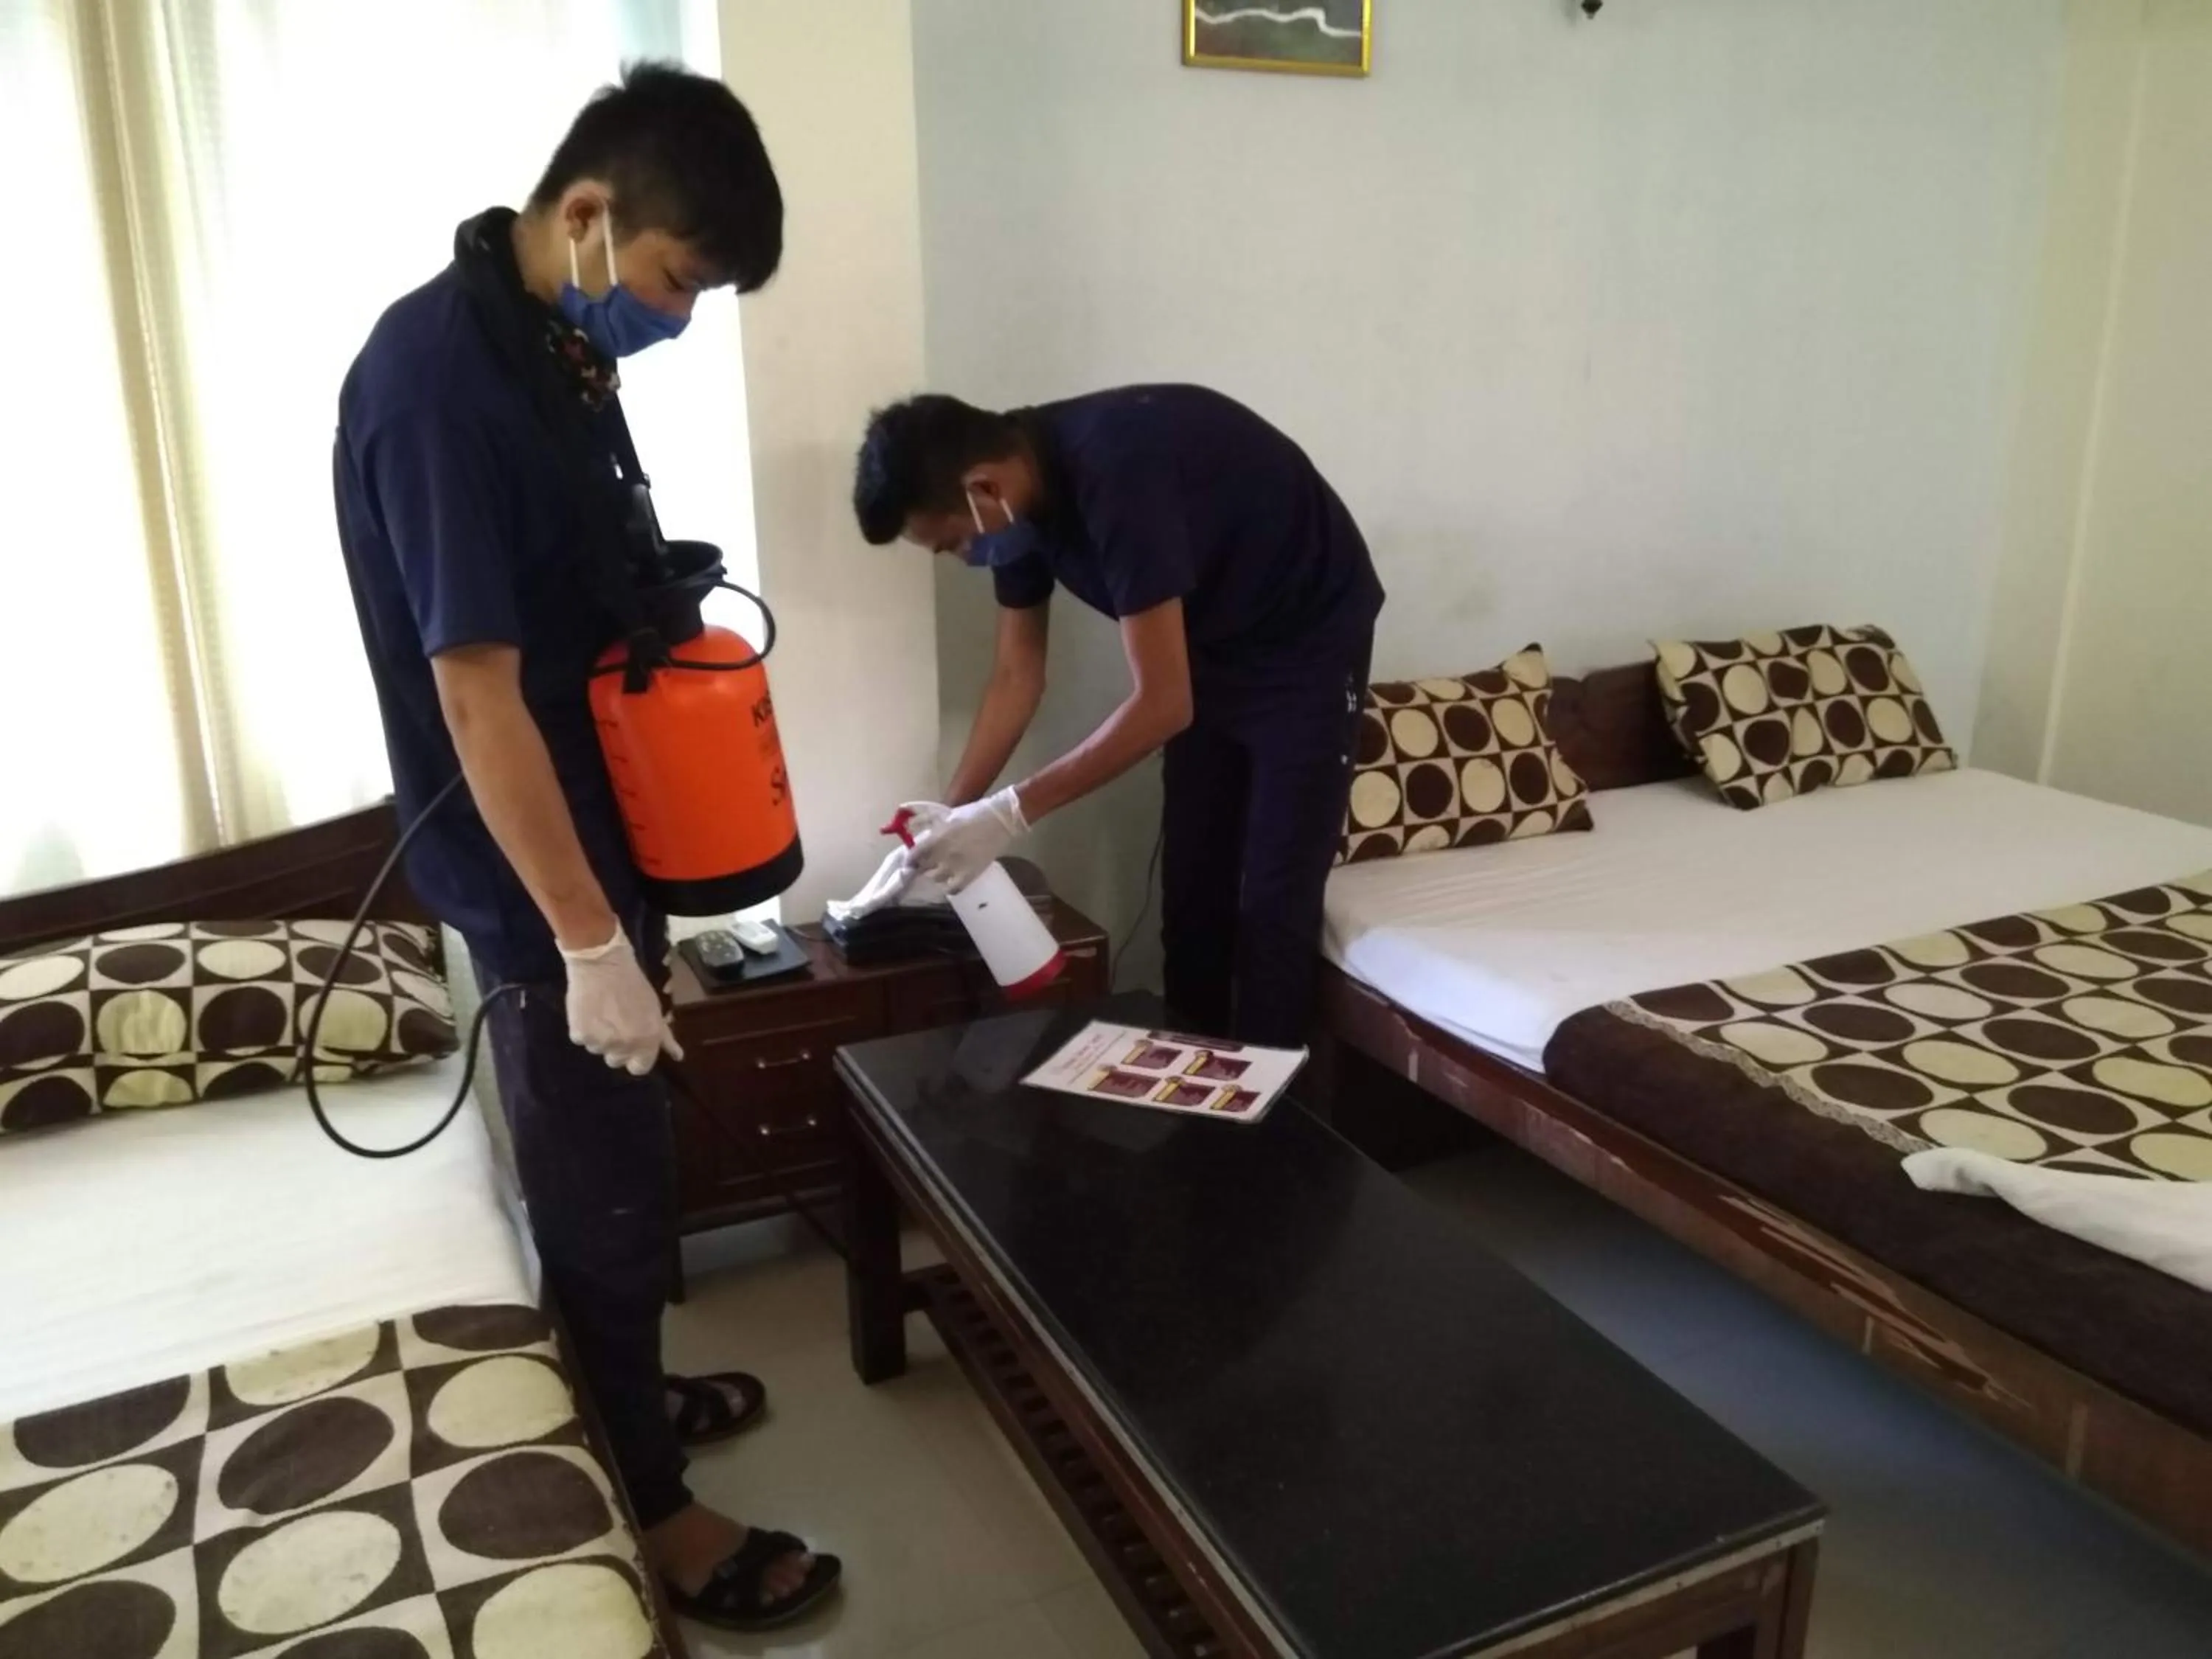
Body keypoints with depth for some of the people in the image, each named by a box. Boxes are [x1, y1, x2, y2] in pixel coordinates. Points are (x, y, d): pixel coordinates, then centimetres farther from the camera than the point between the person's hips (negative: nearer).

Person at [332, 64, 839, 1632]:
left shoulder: (560, 343, 4)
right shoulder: (433, 379, -25)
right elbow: (476, 693, -26)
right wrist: (586, 938, -24)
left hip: (608, 825, 9)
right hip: (533, 869, -9)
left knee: (617, 1160, 23)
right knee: (606, 1179, 5)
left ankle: (628, 1392, 44)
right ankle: (651, 1508, 25)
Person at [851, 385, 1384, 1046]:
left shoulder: (1117, 472, -35)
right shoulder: (1020, 500, -10)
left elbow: (1162, 704, -34)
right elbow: (1016, 677, 0)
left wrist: (1012, 813, -30)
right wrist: (948, 817, -4)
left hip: (1308, 643, -8)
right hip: (1215, 647, 8)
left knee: (1272, 909, -7)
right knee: (1191, 897, 10)